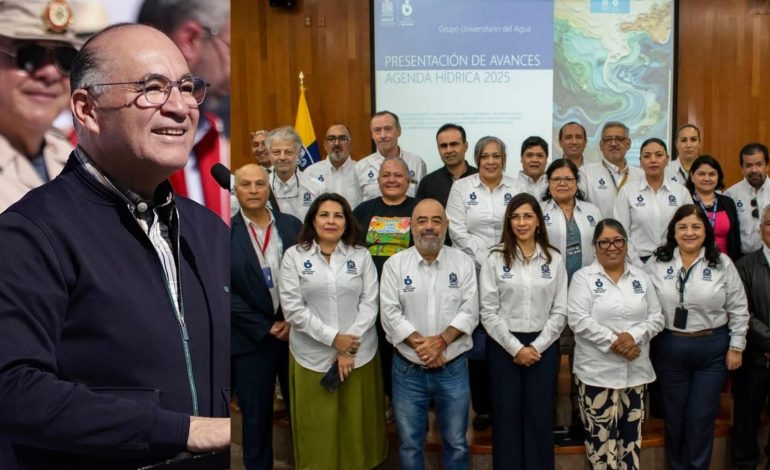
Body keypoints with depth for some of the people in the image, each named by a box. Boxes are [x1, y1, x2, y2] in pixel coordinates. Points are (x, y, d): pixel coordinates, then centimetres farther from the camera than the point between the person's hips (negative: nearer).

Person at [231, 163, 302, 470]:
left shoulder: (292, 225, 4)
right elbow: (224, 290, -10)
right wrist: (265, 328, -12)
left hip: (296, 333, 3)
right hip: (251, 340, -2)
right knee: (256, 417, 11)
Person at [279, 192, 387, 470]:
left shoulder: (361, 255, 2)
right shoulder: (294, 256, -2)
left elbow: (369, 304, -3)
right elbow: (292, 308, -8)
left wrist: (349, 349, -12)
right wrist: (333, 338, -14)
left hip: (359, 354, 1)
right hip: (312, 355, -1)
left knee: (357, 423, 13)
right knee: (318, 426, 10)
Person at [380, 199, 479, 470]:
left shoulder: (463, 263, 0)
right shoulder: (395, 264, -2)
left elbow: (469, 311, -6)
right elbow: (390, 314, -8)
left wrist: (441, 340, -19)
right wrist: (421, 344, -18)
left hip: (453, 369, 1)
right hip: (408, 370, 0)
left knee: (456, 443, 14)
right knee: (410, 444, 13)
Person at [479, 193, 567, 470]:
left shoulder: (554, 260, 4)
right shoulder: (495, 259, -1)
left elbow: (560, 311, 1)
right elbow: (488, 312, -5)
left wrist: (536, 347, -8)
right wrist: (515, 348, -10)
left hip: (543, 347, 1)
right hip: (504, 346, -1)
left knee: (540, 416, 6)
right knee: (506, 415, 5)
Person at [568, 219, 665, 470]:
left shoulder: (641, 277, 11)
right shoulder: (583, 277, -2)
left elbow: (656, 318, 6)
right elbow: (579, 320, -12)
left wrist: (634, 336, -12)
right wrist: (614, 342, -18)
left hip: (635, 371, 4)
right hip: (597, 371, -4)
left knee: (631, 436, 11)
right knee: (601, 437, -1)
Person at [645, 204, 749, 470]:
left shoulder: (722, 264, -2)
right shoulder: (657, 265, -1)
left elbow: (738, 309, 2)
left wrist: (736, 347, 1)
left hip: (712, 350, -1)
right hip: (669, 349, 1)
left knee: (702, 418, 6)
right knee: (674, 416, 12)